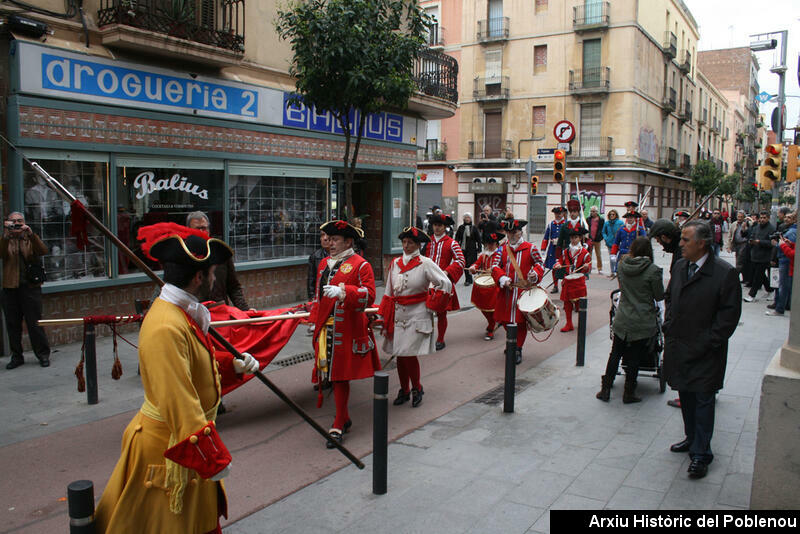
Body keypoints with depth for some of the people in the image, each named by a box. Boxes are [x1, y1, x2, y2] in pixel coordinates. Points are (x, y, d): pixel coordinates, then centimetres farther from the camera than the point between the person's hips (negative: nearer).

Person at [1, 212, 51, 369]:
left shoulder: (31, 240, 10)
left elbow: (43, 251, -10)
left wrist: (31, 234, -22)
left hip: (30, 286, -1)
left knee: (35, 323, -2)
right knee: (13, 324, 6)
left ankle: (43, 354, 6)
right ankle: (16, 356, 16)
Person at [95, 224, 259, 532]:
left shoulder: (183, 313, 2)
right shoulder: (166, 328, -30)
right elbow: (179, 403, -31)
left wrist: (234, 366, 6)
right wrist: (212, 457, -27)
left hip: (187, 434, 9)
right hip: (168, 447, -9)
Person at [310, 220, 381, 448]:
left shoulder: (360, 265, -5)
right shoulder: (324, 264, 16)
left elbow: (369, 296, -16)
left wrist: (342, 292, -28)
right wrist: (315, 320, 21)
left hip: (347, 331, -6)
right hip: (326, 330, 7)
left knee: (340, 376, -3)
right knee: (330, 374, 11)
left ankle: (338, 426, 6)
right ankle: (344, 418, 28)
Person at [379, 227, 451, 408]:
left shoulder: (425, 263, -7)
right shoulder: (395, 263, 8)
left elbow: (446, 284, -6)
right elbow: (389, 292, 14)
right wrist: (385, 316, 11)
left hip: (417, 315, -5)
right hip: (398, 315, 5)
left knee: (409, 354, -9)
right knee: (399, 354, 9)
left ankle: (417, 388, 15)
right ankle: (404, 391, 25)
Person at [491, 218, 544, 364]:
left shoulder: (530, 248, 1)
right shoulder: (503, 249, 10)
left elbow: (539, 263, 6)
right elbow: (496, 266, 7)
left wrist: (535, 274, -14)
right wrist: (502, 278, -11)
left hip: (523, 291, -3)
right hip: (506, 291, 3)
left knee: (521, 321, -1)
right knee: (506, 320, 9)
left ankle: (518, 350, 10)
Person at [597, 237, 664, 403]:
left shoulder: (622, 265, -2)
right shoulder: (653, 270, -14)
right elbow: (660, 296, -6)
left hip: (622, 320, 3)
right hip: (642, 323, -3)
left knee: (615, 354, 14)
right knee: (634, 358, 7)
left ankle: (605, 389, 19)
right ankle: (629, 393, 18)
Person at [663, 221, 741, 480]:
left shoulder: (725, 273, -15)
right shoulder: (680, 267, 6)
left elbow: (730, 313, -13)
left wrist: (709, 342, -14)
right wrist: (668, 328, 8)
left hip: (705, 352, -6)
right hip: (678, 347, 6)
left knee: (703, 400, 2)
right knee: (685, 396, 18)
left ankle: (701, 453, 12)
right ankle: (692, 438, 37)